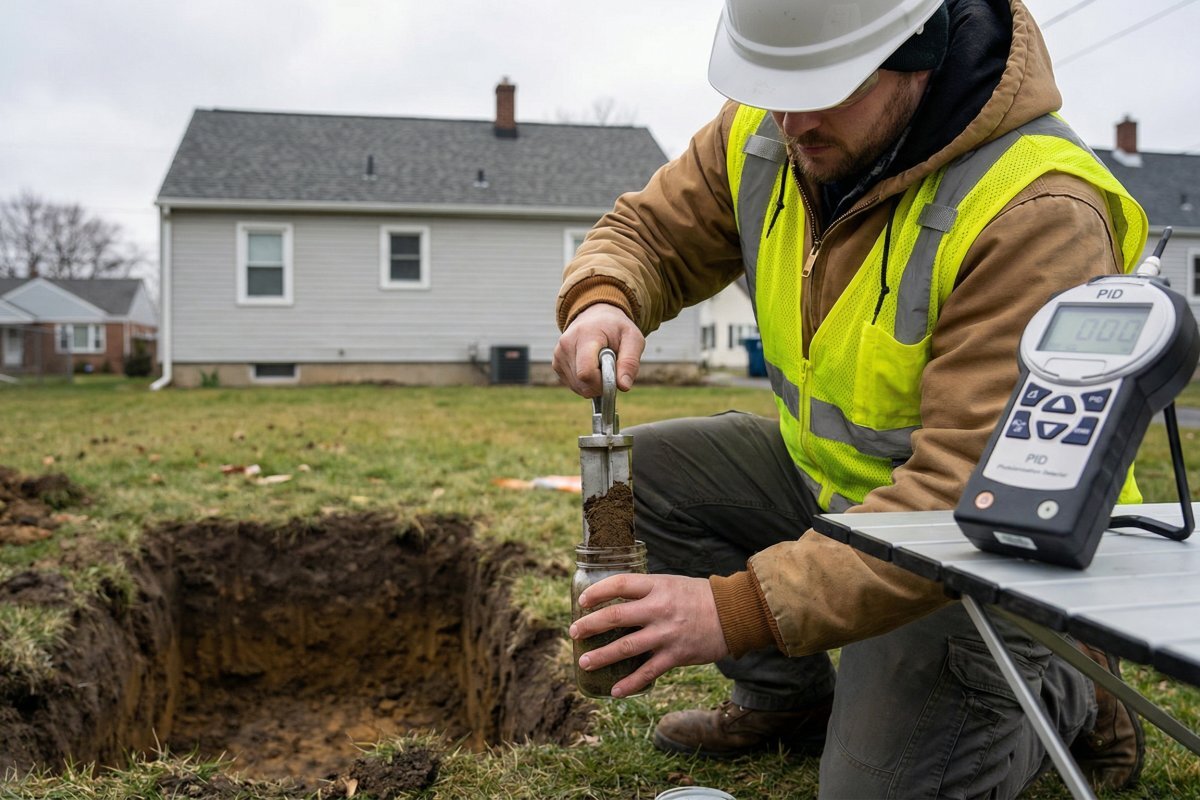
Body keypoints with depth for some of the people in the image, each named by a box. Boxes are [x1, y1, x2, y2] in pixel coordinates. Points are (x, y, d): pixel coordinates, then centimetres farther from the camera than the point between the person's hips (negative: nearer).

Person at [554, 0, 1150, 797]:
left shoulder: (1037, 214, -32)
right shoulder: (764, 130, -11)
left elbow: (973, 493, -36)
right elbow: (648, 232, 2)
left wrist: (743, 608, -42)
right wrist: (601, 302, -24)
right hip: (834, 476, 7)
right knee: (641, 468, -6)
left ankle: (1067, 695, 16)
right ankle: (791, 699, 14)